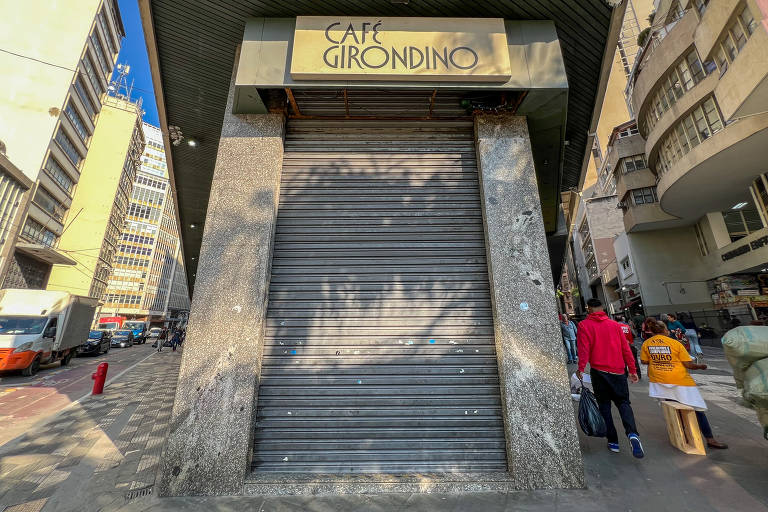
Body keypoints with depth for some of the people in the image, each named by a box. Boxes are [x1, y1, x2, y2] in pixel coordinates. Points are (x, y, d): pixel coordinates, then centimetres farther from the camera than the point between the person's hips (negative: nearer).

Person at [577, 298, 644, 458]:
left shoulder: (584, 325, -5)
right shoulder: (614, 325, 5)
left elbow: (584, 349, -14)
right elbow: (626, 349, 7)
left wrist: (581, 368, -11)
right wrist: (632, 370, 14)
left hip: (599, 372, -2)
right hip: (618, 372, 3)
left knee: (604, 406, 13)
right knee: (623, 402, 13)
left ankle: (613, 442, 16)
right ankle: (632, 434, -11)